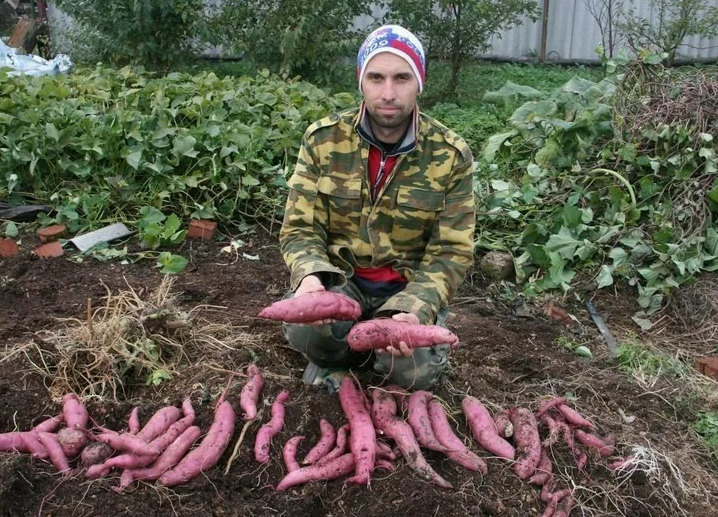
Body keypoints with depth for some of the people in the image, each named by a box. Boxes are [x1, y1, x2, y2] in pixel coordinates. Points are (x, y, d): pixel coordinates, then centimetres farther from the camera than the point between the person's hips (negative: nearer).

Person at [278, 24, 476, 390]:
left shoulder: (451, 155, -12)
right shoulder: (323, 139, -10)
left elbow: (450, 252, -10)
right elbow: (300, 229, -8)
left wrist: (414, 311, -30)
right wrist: (311, 276, -31)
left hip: (410, 285, 0)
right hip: (338, 275, 0)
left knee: (416, 371, -24)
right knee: (304, 329, -30)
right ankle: (336, 356, 9)